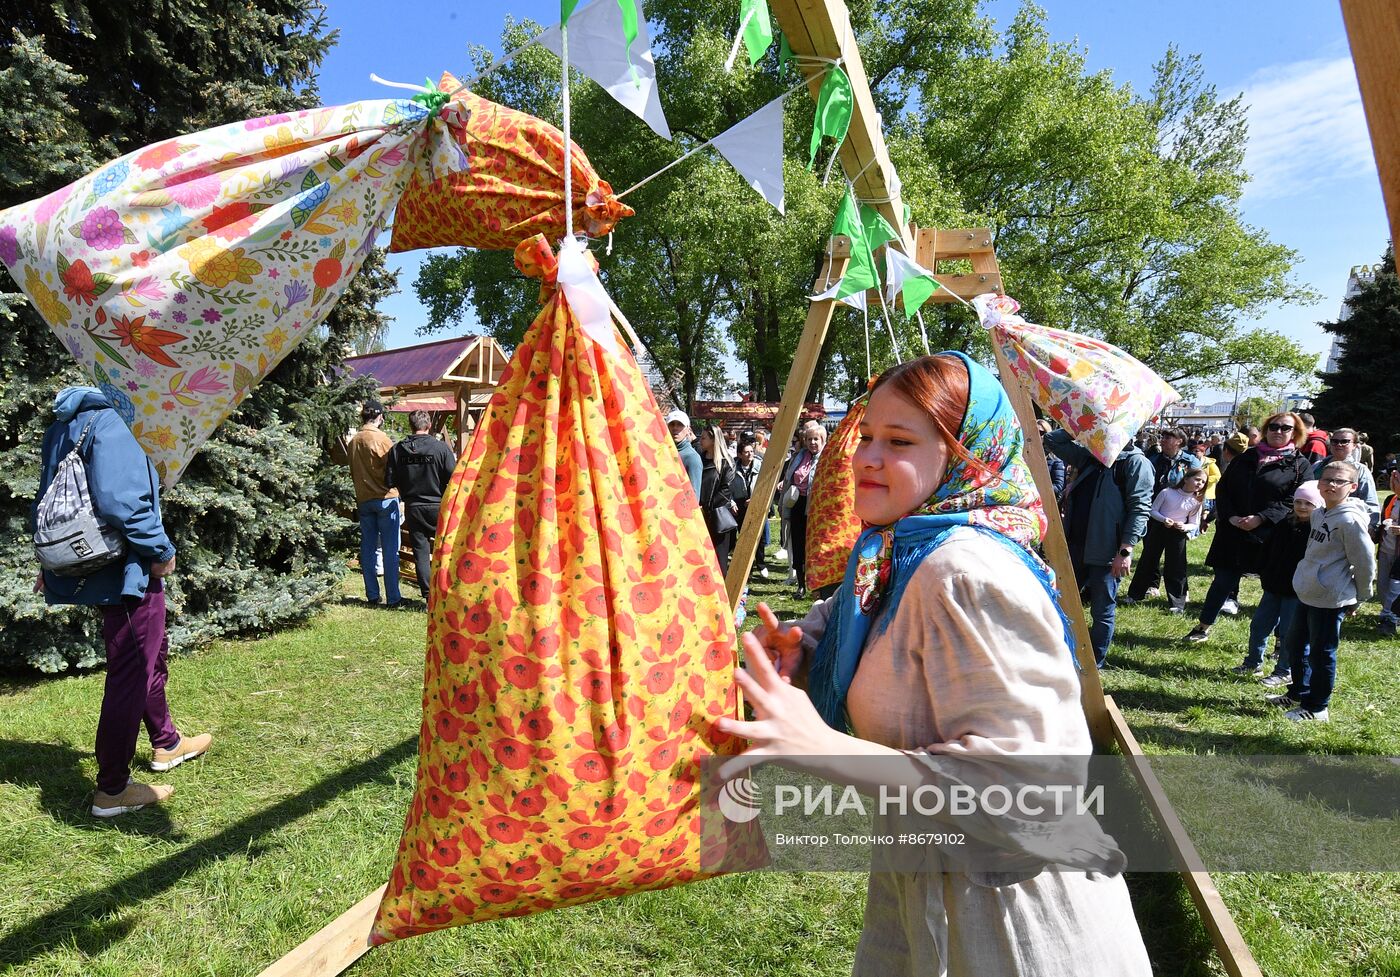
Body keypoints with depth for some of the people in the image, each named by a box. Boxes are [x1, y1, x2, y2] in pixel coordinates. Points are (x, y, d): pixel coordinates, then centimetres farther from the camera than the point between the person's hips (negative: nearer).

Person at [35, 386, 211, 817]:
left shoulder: (62, 428, 11)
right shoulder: (106, 422, -18)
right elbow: (117, 499, -28)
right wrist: (160, 550, -17)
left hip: (95, 567, 10)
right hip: (126, 571, -10)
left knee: (153, 654, 24)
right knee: (130, 674, 0)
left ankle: (166, 744, 41)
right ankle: (112, 790, 11)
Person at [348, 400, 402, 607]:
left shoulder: (353, 441, 7)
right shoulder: (381, 438, -11)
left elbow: (353, 472, 14)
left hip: (363, 499, 6)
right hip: (385, 497, -6)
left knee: (368, 548, 10)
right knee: (390, 549, -2)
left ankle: (372, 595, 14)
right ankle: (392, 597, -2)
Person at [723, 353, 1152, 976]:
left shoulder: (967, 574, -29)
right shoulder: (892, 555, -2)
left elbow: (1012, 778, -32)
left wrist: (823, 748, -37)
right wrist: (795, 642, -9)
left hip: (999, 898, -8)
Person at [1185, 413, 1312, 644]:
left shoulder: (1299, 465, 1)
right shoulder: (1246, 458, 12)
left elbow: (1294, 501, -10)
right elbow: (1222, 488, 9)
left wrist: (1260, 519, -19)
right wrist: (1230, 516, -7)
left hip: (1272, 536, -3)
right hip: (1234, 533, 3)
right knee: (1223, 581, 10)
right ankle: (1203, 627, 21)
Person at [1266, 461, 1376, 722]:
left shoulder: (1350, 519, -18)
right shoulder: (1319, 514, 8)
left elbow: (1365, 563, -13)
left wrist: (1360, 598, -3)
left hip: (1330, 600, -9)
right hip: (1307, 595, 9)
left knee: (1321, 654, 4)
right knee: (1293, 646, 19)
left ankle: (1316, 708, 18)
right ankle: (1298, 694, 36)